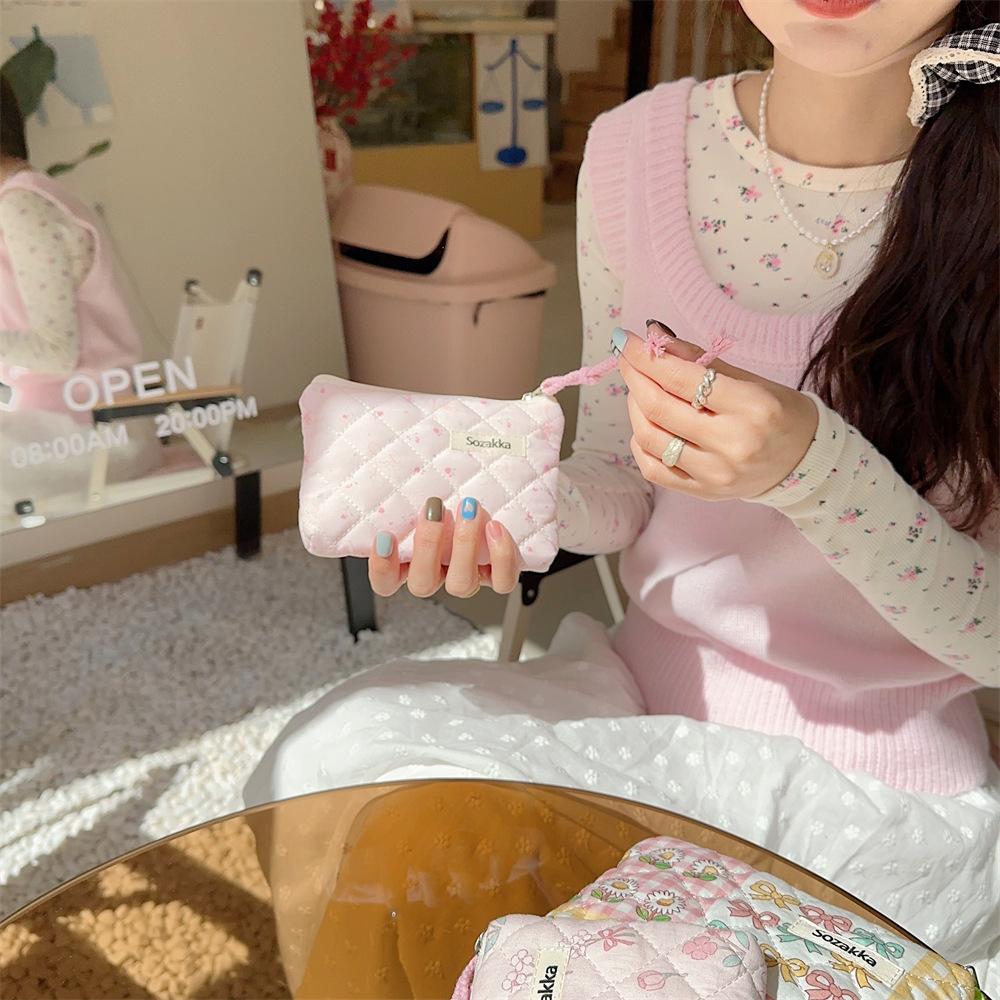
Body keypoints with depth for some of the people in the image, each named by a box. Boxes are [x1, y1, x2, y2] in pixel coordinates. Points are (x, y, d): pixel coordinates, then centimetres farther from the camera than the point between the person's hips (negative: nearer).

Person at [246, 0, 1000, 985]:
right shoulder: (637, 145, -6)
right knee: (343, 744, -21)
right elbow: (621, 479, 4)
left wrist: (810, 461, -28)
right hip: (648, 689, 2)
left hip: (877, 778, -1)